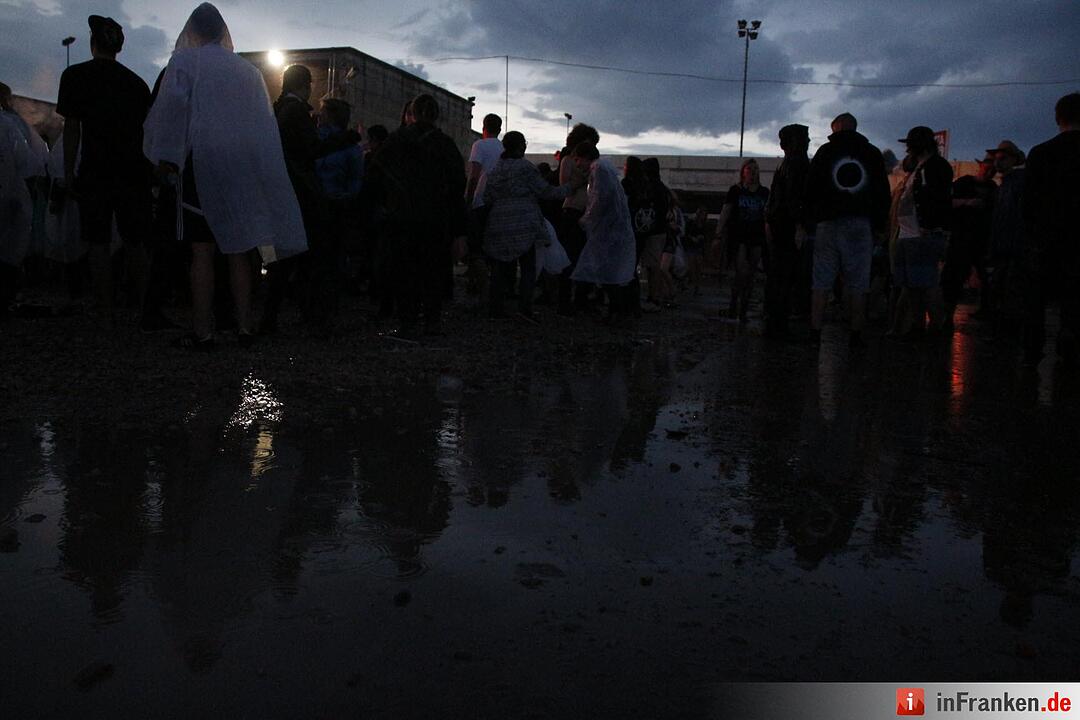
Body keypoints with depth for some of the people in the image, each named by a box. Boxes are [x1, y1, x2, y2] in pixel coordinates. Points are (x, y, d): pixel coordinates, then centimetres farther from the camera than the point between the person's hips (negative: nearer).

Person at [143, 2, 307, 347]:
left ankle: (203, 332, -5)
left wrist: (166, 156, -6)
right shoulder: (248, 69, 15)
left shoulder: (184, 60, 3)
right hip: (245, 168, 4)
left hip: (202, 163, -4)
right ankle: (244, 327, 6)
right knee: (239, 248, 7)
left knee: (202, 251, -3)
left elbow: (172, 102, -11)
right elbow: (265, 121, 13)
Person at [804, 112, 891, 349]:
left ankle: (815, 332, -1)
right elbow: (883, 192, 10)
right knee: (858, 285, 2)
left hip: (828, 224, -1)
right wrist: (879, 225, 13)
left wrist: (810, 219, 7)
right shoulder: (873, 153, 11)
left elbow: (810, 188, 2)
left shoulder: (825, 151, 6)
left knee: (821, 283, 1)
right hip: (861, 225, 1)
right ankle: (856, 335, 3)